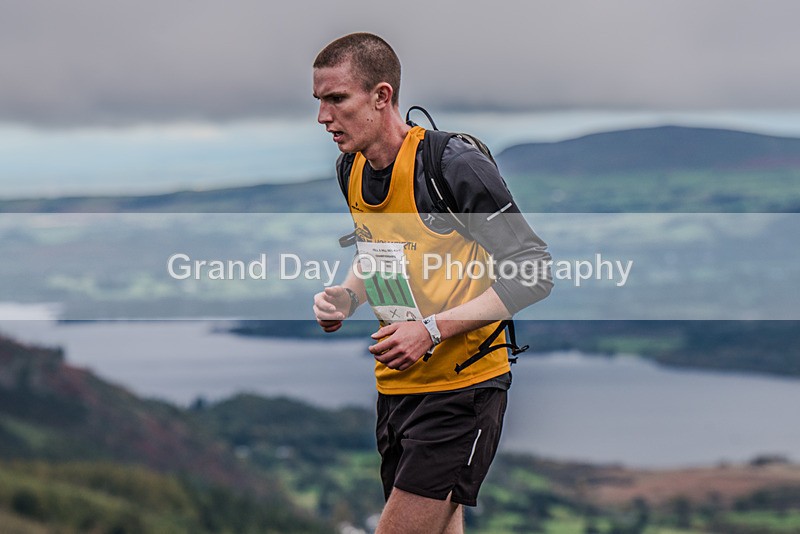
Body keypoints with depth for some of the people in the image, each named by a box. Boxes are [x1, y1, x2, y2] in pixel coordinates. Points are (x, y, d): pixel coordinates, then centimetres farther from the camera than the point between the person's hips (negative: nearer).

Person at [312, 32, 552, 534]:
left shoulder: (453, 164, -18)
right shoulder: (351, 168, 6)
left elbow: (534, 271, -16)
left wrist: (433, 329, -22)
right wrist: (347, 296, 2)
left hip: (463, 386, -8)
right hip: (396, 384, 8)